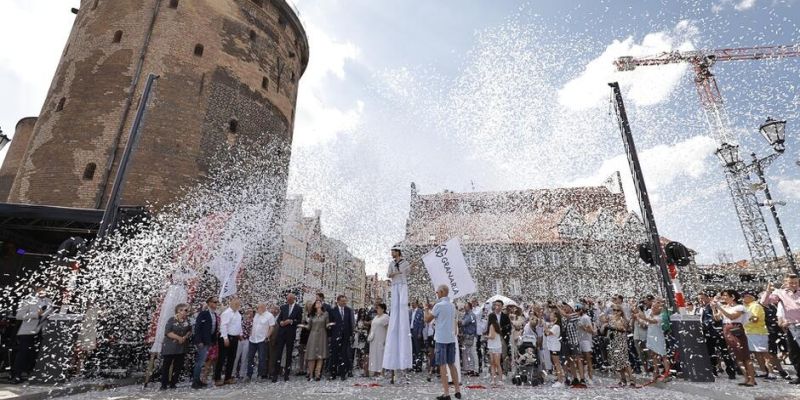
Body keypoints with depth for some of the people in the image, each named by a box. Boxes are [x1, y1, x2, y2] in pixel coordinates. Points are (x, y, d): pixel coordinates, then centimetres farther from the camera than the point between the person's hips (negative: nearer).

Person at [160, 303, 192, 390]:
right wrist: (179, 338, -18)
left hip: (181, 348, 4)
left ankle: (173, 384, 17)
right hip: (169, 347, -4)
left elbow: (189, 331, 7)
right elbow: (168, 332, -15)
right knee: (166, 366, 4)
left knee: (178, 366, 6)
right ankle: (164, 384, 15)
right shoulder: (172, 320, -8)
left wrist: (185, 337, -12)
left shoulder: (187, 321, 5)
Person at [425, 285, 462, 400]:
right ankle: (458, 391, 19)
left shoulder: (438, 305, -13)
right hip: (451, 338, 6)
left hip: (441, 339, -6)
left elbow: (427, 319, -6)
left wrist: (426, 309, 8)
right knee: (452, 364, 15)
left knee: (443, 365, 0)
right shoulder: (452, 306, 8)